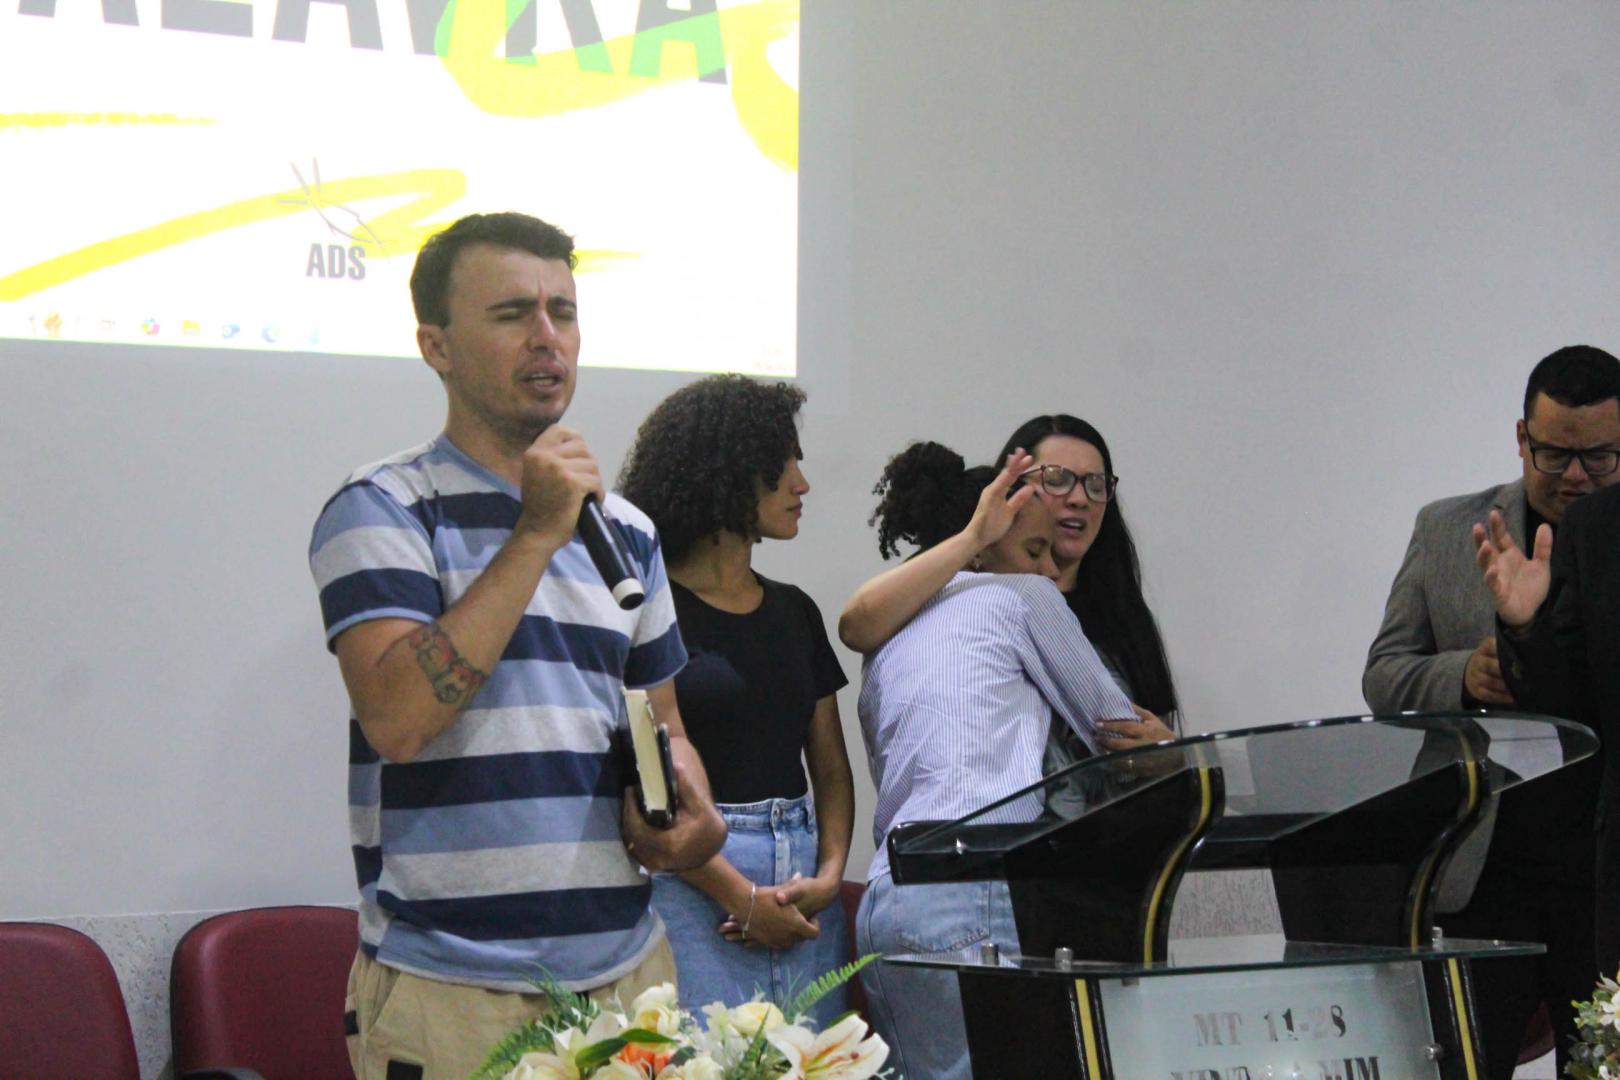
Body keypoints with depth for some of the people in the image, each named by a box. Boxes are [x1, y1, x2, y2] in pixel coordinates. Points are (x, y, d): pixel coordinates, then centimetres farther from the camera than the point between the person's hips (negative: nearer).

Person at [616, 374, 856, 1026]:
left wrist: (830, 875, -2)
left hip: (804, 894, 6)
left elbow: (831, 767, 16)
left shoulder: (794, 611, 16)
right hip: (694, 886, -6)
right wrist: (743, 896, -12)